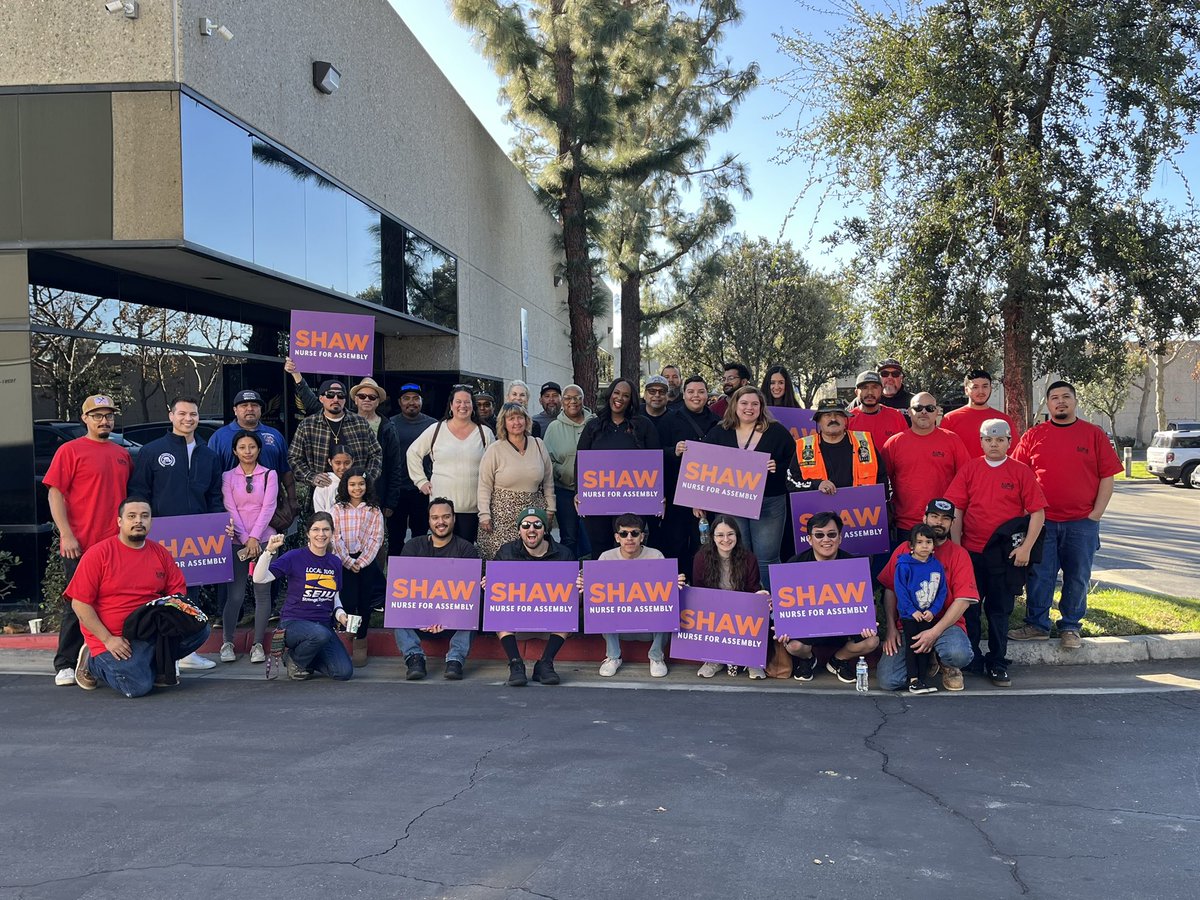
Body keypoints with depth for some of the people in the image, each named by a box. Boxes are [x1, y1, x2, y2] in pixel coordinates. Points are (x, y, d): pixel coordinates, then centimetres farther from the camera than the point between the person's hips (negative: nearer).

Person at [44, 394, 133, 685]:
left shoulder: (122, 454, 14)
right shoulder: (70, 450, -1)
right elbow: (55, 493, -6)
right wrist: (66, 535, -14)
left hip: (117, 544, 5)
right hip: (80, 546, -5)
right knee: (76, 605, 1)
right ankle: (66, 666, 9)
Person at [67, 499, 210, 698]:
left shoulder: (160, 553, 8)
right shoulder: (97, 554, -6)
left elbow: (177, 592, 13)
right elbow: (80, 603, -8)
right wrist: (108, 639, -14)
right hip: (115, 639, -4)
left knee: (200, 628, -16)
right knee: (138, 686, -24)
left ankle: (157, 665, 6)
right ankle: (94, 661, 8)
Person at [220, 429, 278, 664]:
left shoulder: (269, 475, 5)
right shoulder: (228, 477, 7)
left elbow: (268, 507, -3)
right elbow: (230, 509, 0)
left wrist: (254, 538, -12)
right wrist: (245, 539, -10)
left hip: (264, 540, 0)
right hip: (237, 541, 0)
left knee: (262, 592, 0)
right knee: (235, 593, -3)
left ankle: (258, 644, 6)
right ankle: (227, 643, 7)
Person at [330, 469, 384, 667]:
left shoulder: (374, 511, 5)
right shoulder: (337, 509, 4)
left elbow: (377, 538, -2)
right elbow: (336, 539, -2)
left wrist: (361, 561, -11)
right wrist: (349, 562, -11)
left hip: (367, 561, 1)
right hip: (344, 562, 0)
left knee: (365, 602, 1)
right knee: (348, 602, -5)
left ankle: (361, 641, 11)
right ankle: (348, 642, 9)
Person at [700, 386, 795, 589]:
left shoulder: (777, 432, 5)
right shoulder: (718, 433, 9)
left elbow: (793, 464, 5)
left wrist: (778, 468, -15)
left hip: (768, 503, -1)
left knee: (766, 559, 0)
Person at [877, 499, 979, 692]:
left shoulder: (959, 555, 1)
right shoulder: (904, 550, 8)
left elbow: (963, 599, -8)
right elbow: (890, 590, 7)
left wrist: (935, 632, -17)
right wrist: (891, 627, -5)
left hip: (945, 623, -1)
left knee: (959, 654, -37)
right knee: (888, 681, -18)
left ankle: (947, 666, 4)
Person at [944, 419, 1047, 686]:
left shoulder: (1021, 472, 0)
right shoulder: (969, 469, 3)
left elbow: (1037, 512, -1)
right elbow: (956, 510, 3)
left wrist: (1026, 547, -8)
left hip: (1006, 555, -1)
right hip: (971, 552, 1)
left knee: (999, 611, 9)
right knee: (968, 608, 6)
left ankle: (997, 664, 19)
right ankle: (971, 661, 18)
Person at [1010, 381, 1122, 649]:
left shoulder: (1094, 435, 4)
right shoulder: (1033, 436, 5)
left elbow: (1107, 476, 3)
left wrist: (1096, 513, -4)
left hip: (1082, 522, 0)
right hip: (1042, 520, 0)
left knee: (1077, 577, 7)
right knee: (1039, 575, 3)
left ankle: (1070, 627, 20)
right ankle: (1037, 625, 15)